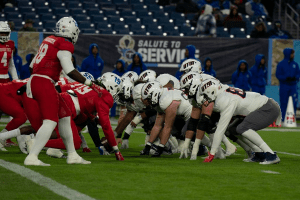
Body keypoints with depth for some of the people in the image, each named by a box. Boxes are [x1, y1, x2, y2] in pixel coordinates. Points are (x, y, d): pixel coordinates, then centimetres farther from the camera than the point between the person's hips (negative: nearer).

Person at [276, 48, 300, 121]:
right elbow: (278, 75, -4)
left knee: (293, 103, -1)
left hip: (293, 86, 3)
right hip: (284, 86, -3)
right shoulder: (281, 64, -3)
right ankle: (283, 119, 7)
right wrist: (286, 78, -19)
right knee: (284, 103, 1)